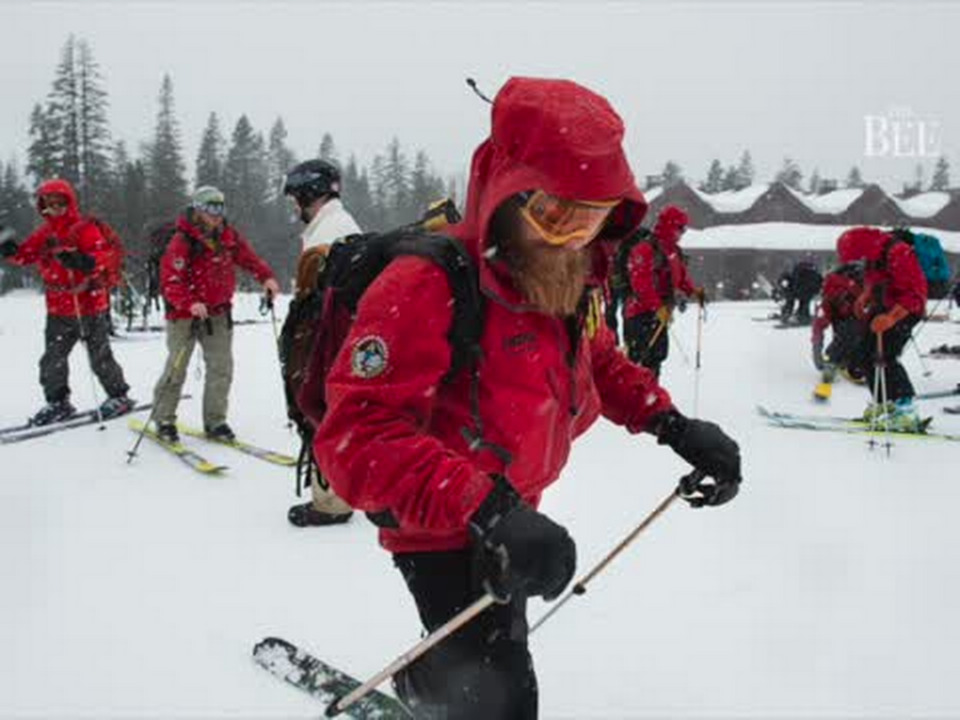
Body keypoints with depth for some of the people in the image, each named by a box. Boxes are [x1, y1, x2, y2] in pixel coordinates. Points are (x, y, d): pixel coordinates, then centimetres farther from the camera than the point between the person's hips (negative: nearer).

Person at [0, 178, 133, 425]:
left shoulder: (85, 228, -9)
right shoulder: (43, 234, 11)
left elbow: (103, 254, -21)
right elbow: (26, 254, 11)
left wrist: (83, 262, -40)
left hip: (90, 305, -6)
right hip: (58, 309, 6)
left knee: (100, 357, 1)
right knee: (52, 359, 9)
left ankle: (119, 397, 17)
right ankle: (57, 402, 23)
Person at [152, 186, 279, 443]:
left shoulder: (229, 237, 3)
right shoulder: (183, 242, -16)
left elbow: (248, 258, 13)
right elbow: (170, 280, -20)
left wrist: (266, 277, -6)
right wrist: (190, 303, -35)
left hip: (218, 313, 6)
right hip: (185, 315, -5)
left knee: (222, 367, 4)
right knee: (176, 369, 0)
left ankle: (215, 421, 15)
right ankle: (164, 420, 16)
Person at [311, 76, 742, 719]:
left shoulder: (572, 280, -7)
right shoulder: (427, 285, -34)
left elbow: (599, 363, 12)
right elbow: (358, 436, -39)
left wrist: (673, 426, -6)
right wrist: (483, 510, -50)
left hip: (510, 510, 8)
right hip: (438, 528, -8)